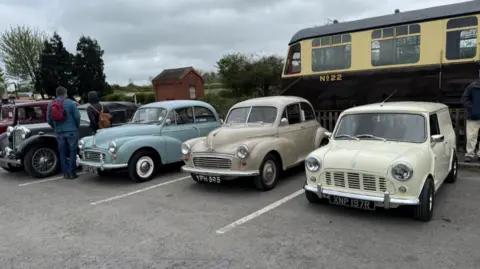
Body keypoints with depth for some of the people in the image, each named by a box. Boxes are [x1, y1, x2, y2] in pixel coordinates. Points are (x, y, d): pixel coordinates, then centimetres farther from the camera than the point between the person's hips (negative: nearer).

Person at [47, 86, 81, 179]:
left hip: (59, 132, 4)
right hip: (71, 131, -4)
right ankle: (71, 173, 3)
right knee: (72, 151, 4)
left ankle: (65, 173, 14)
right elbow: (77, 116, -8)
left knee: (62, 152, 10)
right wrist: (77, 126, 8)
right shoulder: (70, 102, -7)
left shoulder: (50, 104, 5)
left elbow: (49, 119, 7)